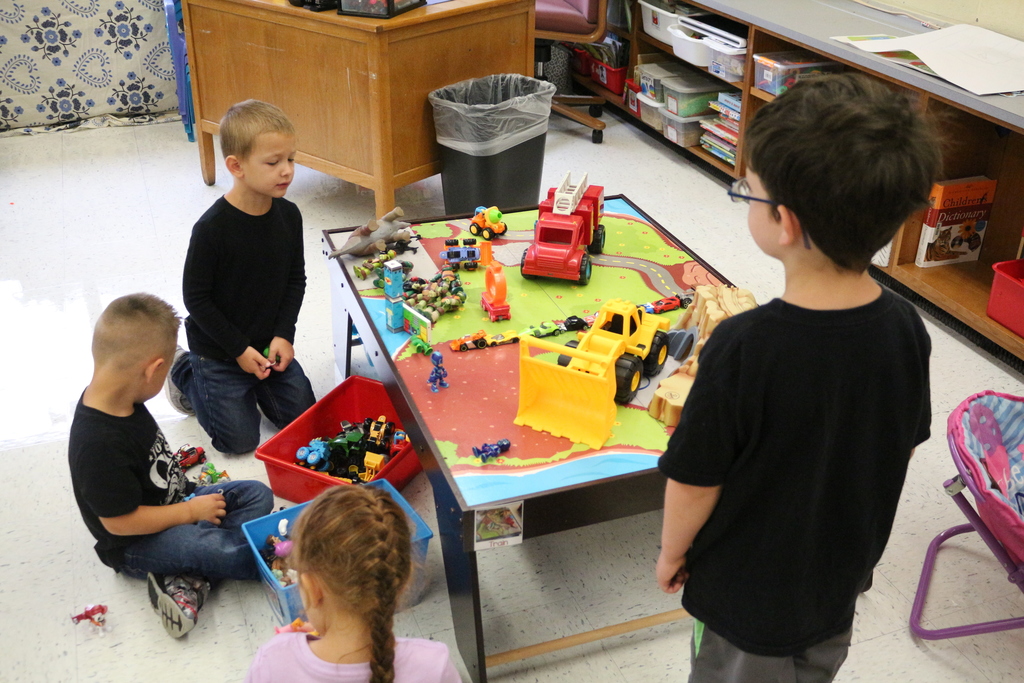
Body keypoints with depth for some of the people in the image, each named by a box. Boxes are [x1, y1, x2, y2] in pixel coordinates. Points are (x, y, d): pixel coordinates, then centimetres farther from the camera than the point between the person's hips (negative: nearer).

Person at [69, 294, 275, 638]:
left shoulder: (121, 402, -5)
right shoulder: (99, 443, -33)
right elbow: (120, 521, -28)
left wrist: (188, 491, 6)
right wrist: (191, 511, -19)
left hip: (177, 501, 9)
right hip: (135, 545, -9)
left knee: (258, 494, -2)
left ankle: (188, 578, -14)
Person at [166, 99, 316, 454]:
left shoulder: (288, 215, -9)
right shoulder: (213, 227, -25)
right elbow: (196, 298, -17)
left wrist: (283, 334, -8)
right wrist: (239, 349, -16)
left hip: (270, 344, 5)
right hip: (218, 350, -5)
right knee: (240, 440, 2)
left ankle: (253, 384, 30)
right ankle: (186, 374, 23)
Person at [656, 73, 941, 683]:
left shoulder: (743, 349, -34)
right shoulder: (906, 329, -17)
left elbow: (694, 482, -23)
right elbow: (904, 450, -1)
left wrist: (672, 552, -3)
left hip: (750, 592, -4)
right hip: (846, 574, 5)